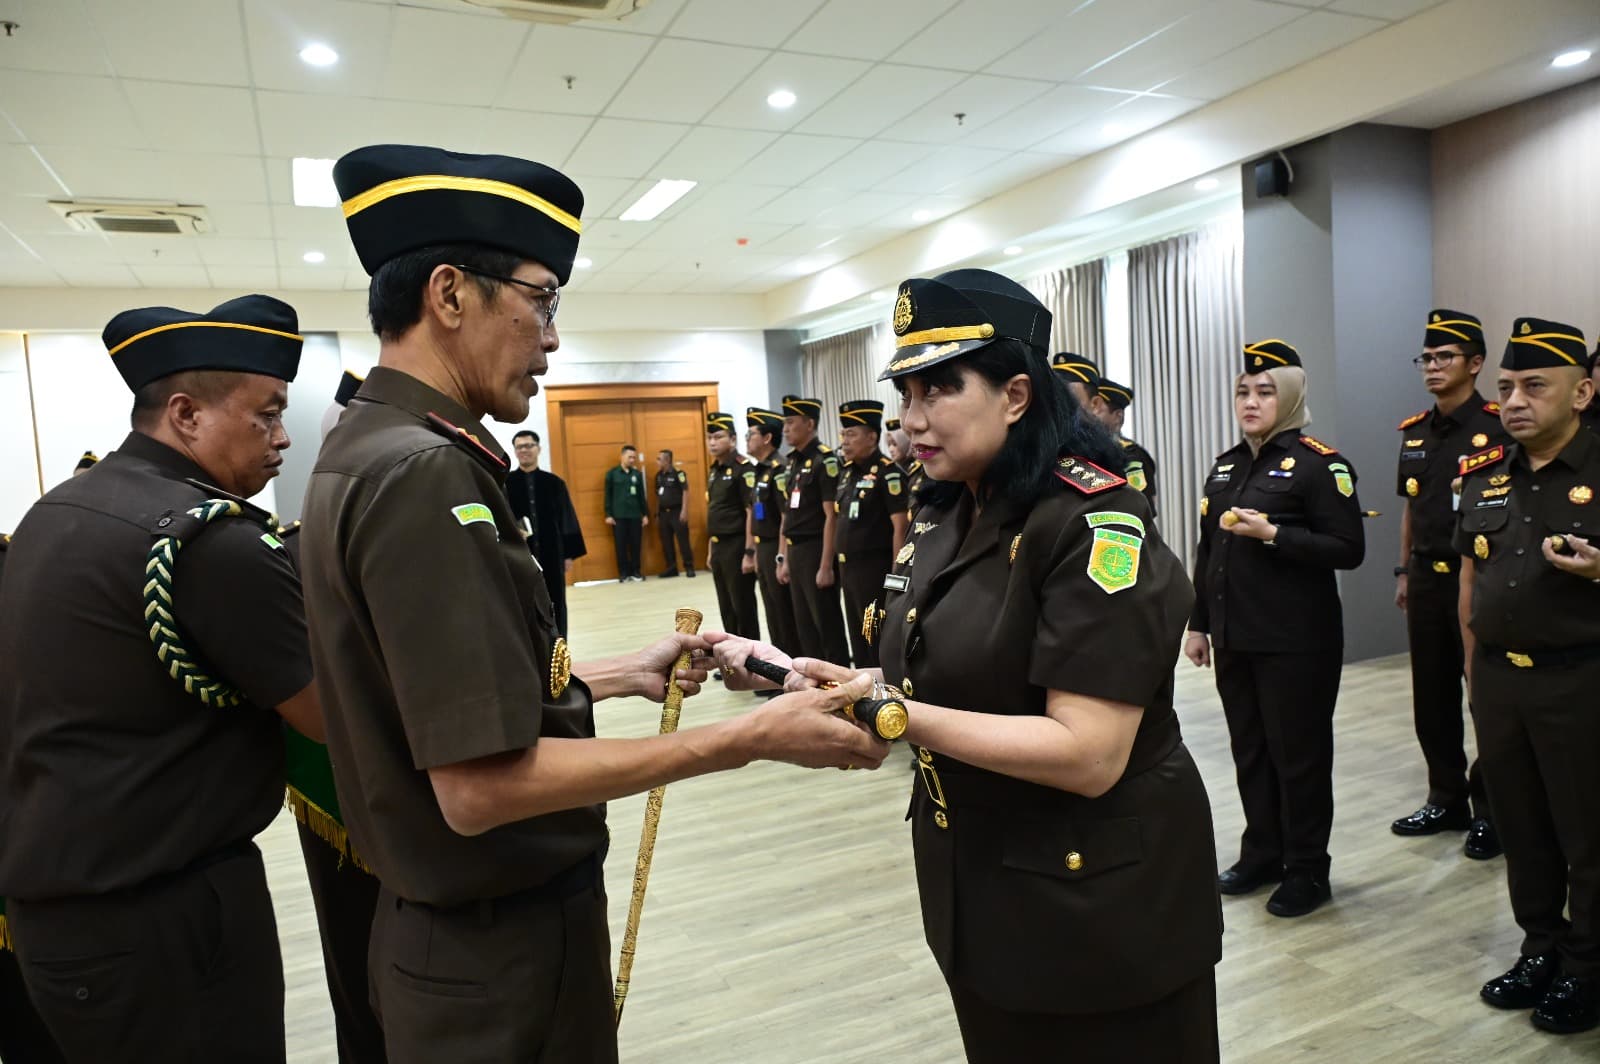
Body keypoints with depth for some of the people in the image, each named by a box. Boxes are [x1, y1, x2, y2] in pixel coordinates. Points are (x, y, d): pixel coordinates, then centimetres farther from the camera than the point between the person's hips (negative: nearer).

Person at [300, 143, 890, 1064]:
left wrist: (623, 675, 12)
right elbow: (482, 783, -29)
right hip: (503, 950, -9)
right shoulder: (425, 473, -26)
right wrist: (750, 738, -24)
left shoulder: (366, 451, 5)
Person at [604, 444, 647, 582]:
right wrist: (608, 514, -4)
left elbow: (641, 495, 12)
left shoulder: (637, 474, 9)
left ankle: (636, 571, 14)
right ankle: (623, 573, 9)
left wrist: (645, 514, 9)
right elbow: (608, 495, 1)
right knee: (621, 545, 2)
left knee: (635, 544, 4)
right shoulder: (612, 473, 2)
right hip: (618, 516, -2)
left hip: (635, 515, 2)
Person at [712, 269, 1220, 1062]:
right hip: (971, 881, 8)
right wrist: (800, 676, -9)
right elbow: (944, 683, 6)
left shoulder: (1093, 522, -22)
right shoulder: (946, 520, 3)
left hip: (1095, 898, -8)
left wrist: (896, 714, -31)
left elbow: (1087, 756, -28)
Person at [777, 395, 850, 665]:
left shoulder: (825, 460, -12)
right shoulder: (793, 463, 13)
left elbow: (832, 517, -16)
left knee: (827, 623, -1)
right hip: (795, 553, 9)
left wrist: (826, 565, -19)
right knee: (804, 624, 14)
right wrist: (785, 559, 15)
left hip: (816, 551, -8)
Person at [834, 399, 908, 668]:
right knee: (858, 643, 16)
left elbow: (900, 528, -17)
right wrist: (841, 568, 17)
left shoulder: (887, 473, -13)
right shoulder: (848, 473, 11)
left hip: (875, 570, -8)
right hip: (849, 569, 8)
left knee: (880, 645, 1)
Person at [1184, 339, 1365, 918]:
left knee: (1299, 754, 5)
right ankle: (1262, 853, 30)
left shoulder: (1318, 463, -8)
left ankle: (1307, 870, 20)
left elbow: (1348, 550, -13)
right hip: (1234, 636, 6)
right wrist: (1198, 623, 13)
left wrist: (1272, 533, -22)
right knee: (1249, 749, 15)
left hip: (1296, 641, -6)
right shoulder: (1225, 465, 11)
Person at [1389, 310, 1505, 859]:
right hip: (1426, 580, 7)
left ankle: (1491, 810, 16)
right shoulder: (1414, 432, 12)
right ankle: (1447, 800, 27)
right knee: (1431, 698, 13)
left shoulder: (1496, 428, -9)